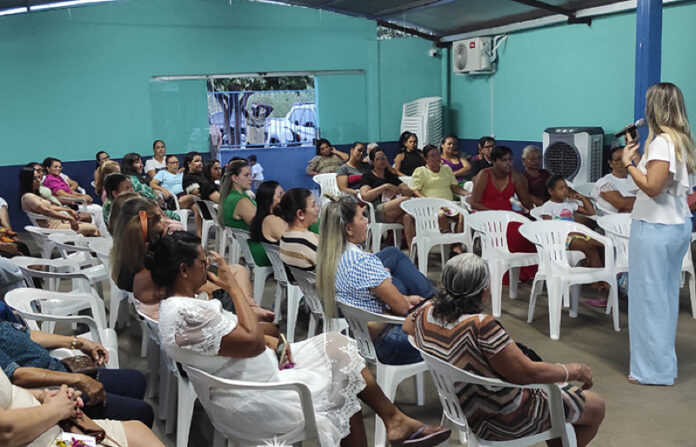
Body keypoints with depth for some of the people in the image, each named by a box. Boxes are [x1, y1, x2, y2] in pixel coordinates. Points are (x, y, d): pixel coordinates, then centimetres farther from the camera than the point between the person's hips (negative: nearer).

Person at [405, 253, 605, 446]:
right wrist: (575, 370, -13)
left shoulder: (427, 312, -10)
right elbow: (528, 373, -29)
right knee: (596, 406, 11)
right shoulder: (481, 326, -34)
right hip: (507, 421, -9)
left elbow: (407, 325, 15)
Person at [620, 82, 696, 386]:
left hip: (656, 228, -10)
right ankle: (664, 363, 29)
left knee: (649, 296, -1)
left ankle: (654, 370, 8)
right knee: (666, 295, 17)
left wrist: (628, 163, -11)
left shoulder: (662, 142, -18)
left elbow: (652, 187, -23)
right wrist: (635, 152, 17)